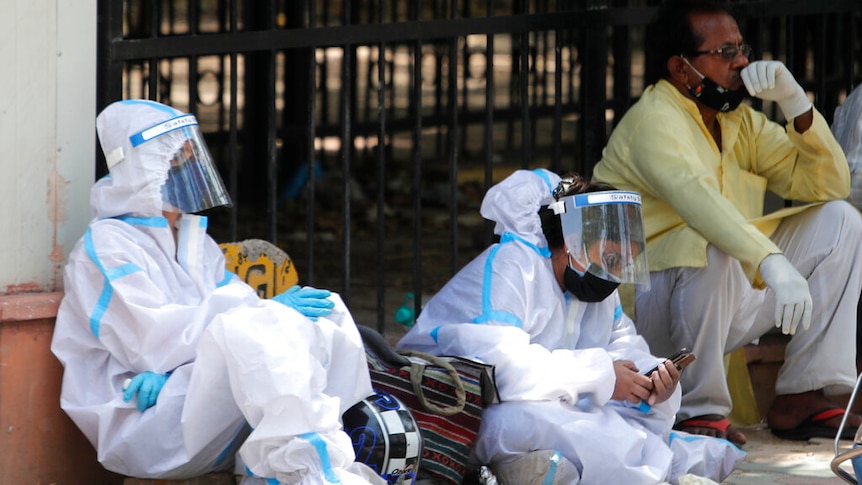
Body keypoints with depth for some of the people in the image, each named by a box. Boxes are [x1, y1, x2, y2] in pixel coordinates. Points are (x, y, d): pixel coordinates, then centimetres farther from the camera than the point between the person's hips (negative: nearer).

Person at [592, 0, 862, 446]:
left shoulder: (741, 121, 10)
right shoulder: (654, 120, -16)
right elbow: (695, 195, -36)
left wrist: (795, 104, -9)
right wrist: (772, 263, -49)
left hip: (722, 306, 8)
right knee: (709, 248, -37)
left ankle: (802, 397, -5)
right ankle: (699, 410, -22)